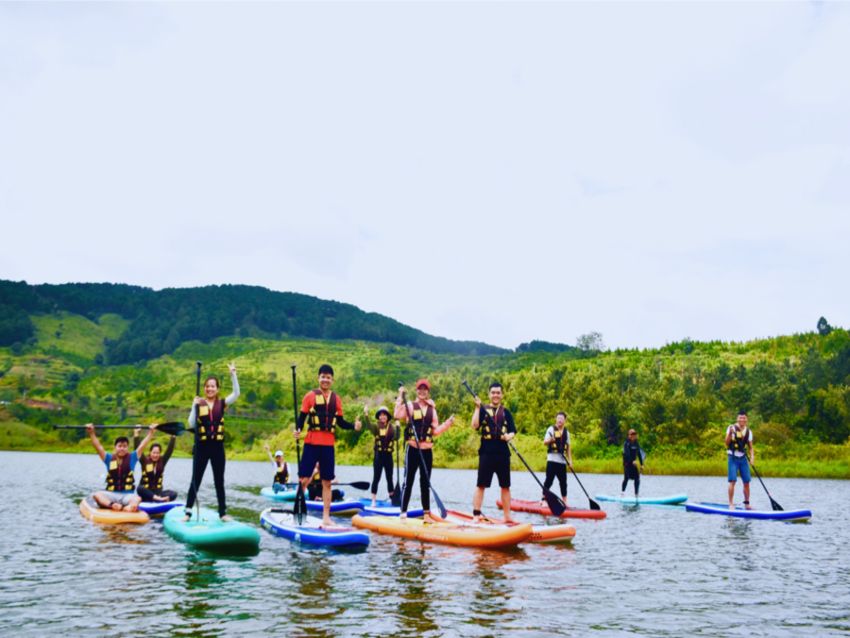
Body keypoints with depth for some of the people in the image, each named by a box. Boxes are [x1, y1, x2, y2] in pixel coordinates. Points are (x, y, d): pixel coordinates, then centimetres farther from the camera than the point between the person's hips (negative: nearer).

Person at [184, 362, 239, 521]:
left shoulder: (222, 403, 2)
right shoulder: (198, 403, -2)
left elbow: (236, 393, -12)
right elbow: (191, 424, -9)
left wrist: (233, 374, -17)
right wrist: (195, 406, -18)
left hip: (217, 446, 1)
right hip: (201, 447, -1)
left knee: (219, 481, 9)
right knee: (196, 480, 4)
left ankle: (223, 513, 15)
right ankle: (188, 512, 10)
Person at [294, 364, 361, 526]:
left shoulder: (336, 399, 9)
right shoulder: (310, 396, -2)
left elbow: (340, 422, 12)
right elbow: (302, 417, -3)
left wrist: (353, 425, -6)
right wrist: (298, 430, -22)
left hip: (328, 444, 4)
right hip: (311, 442, -3)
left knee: (327, 482, 7)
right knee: (304, 479, -6)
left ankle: (326, 517, 13)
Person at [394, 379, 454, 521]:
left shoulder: (432, 409, 11)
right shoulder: (410, 405, -2)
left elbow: (435, 431, 12)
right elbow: (397, 415, -21)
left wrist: (447, 423, 2)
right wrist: (400, 397, -21)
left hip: (427, 450, 4)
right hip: (413, 449, -4)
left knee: (425, 483, 11)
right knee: (408, 482, -5)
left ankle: (427, 513, 17)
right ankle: (403, 513, -1)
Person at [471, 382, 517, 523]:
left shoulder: (506, 412, 11)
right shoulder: (483, 409, 4)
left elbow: (513, 431, 6)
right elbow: (475, 426, -11)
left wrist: (509, 436, -16)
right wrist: (477, 407, -17)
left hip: (503, 453, 3)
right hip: (486, 453, -3)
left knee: (505, 486, 9)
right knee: (481, 485, -4)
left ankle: (507, 516, 18)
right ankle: (476, 515, -1)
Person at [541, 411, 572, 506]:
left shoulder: (566, 432, 14)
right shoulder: (551, 429, 0)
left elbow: (568, 447, 17)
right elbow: (545, 442, -6)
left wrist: (570, 460, 11)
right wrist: (550, 440, -28)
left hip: (562, 460, 4)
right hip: (552, 459, -4)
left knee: (563, 482, 7)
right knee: (549, 480, -6)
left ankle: (564, 501, 16)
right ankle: (543, 500, -1)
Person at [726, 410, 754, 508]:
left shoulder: (748, 431, 8)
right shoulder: (732, 428, -6)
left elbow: (750, 447, 10)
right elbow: (727, 443, -12)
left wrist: (752, 456, -7)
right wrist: (730, 433, -28)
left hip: (743, 458, 5)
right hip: (733, 457, -5)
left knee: (746, 482, 5)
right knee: (732, 481, -11)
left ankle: (747, 504, 16)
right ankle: (731, 504, -7)